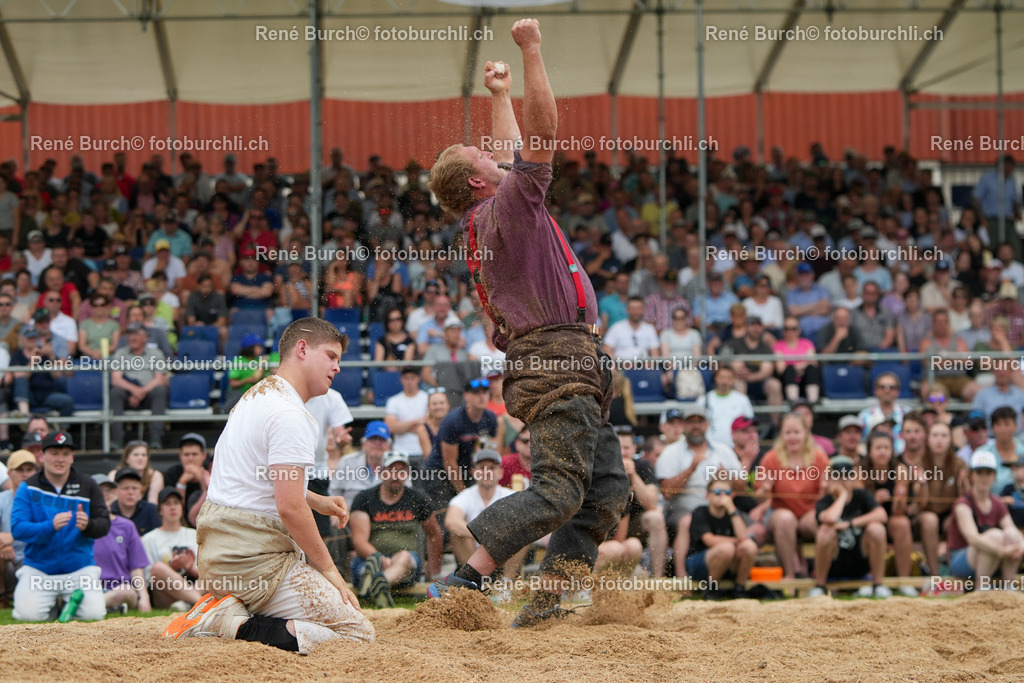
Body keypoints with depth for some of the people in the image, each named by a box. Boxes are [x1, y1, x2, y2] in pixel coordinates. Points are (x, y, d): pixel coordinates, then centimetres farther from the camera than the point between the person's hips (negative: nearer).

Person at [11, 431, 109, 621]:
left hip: (80, 567, 1)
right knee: (28, 614, -23)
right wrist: (51, 526, -29)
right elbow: (17, 529, -12)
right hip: (38, 568, -1)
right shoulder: (28, 488, -2)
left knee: (94, 614, -19)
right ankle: (52, 603, 13)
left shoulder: (88, 485, 2)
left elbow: (104, 524, -1)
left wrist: (87, 525, -25)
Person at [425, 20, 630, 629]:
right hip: (554, 360, -10)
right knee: (560, 489, -16)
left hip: (571, 367, 10)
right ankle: (464, 580, -18)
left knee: (607, 489, 5)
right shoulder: (506, 207, -6)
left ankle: (546, 601, -1)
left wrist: (501, 96, 46)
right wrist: (532, 50, -9)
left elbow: (516, 152, 37)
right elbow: (543, 131, -13)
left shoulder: (500, 211, 20)